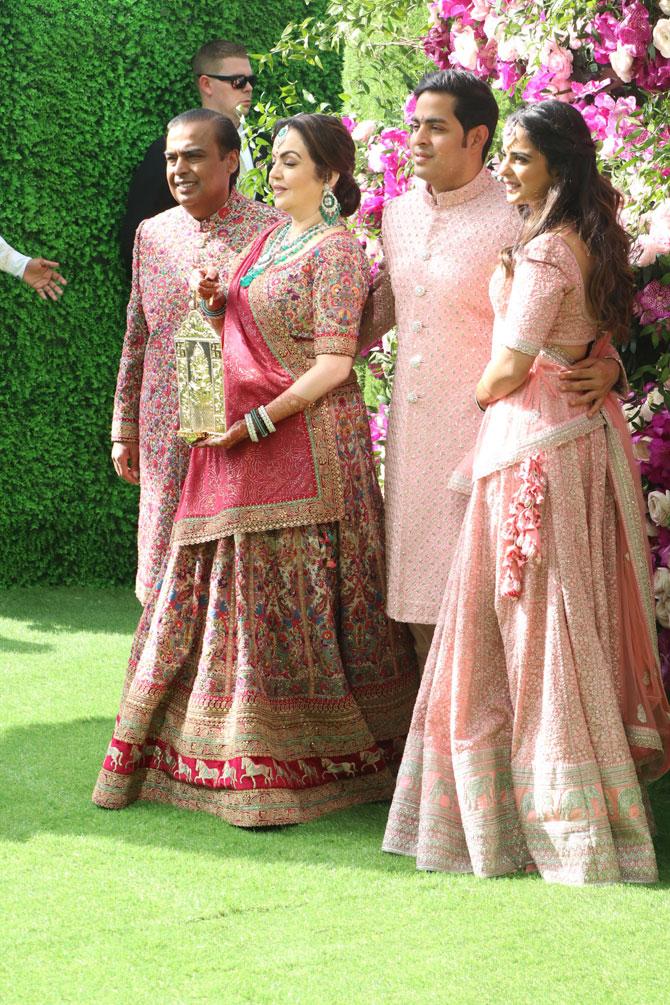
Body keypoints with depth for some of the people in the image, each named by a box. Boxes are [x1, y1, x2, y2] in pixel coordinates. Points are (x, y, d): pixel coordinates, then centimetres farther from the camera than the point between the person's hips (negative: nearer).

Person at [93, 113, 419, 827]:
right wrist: (220, 303, 3)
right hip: (239, 444, 8)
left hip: (304, 441, -8)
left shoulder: (336, 250, -8)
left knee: (292, 600, -5)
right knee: (228, 593, 8)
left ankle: (293, 767, 3)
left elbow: (333, 362, -15)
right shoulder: (268, 240, 16)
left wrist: (258, 422, -19)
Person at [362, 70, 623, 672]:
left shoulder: (515, 222, -11)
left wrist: (608, 365, -23)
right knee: (417, 579, 12)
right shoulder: (398, 215, 10)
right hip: (411, 432, 7)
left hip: (484, 428, -6)